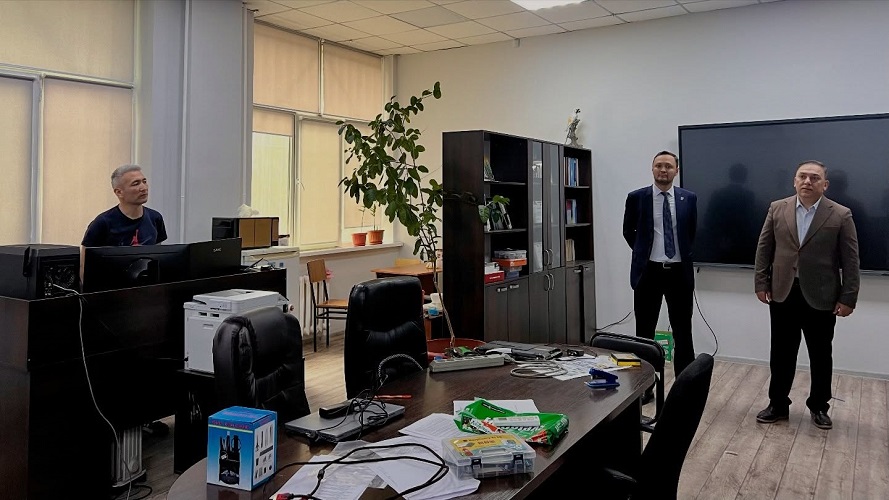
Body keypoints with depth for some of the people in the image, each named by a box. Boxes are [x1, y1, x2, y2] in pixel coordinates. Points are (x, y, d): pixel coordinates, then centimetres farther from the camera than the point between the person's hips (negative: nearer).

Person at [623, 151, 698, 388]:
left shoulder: (689, 198, 2)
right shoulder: (636, 197, -2)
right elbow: (628, 232, 11)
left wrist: (684, 253, 14)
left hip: (679, 271, 1)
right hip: (648, 271, -1)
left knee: (683, 331, 8)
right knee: (644, 332, 6)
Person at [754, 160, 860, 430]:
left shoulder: (841, 215, -4)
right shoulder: (777, 209, 3)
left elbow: (850, 260, -4)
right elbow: (764, 249, 6)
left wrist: (848, 298, -7)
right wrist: (761, 283, 2)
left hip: (822, 297, -2)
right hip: (782, 294, 2)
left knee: (820, 356, 11)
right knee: (781, 354, 10)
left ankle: (819, 407, 28)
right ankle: (778, 405, 22)